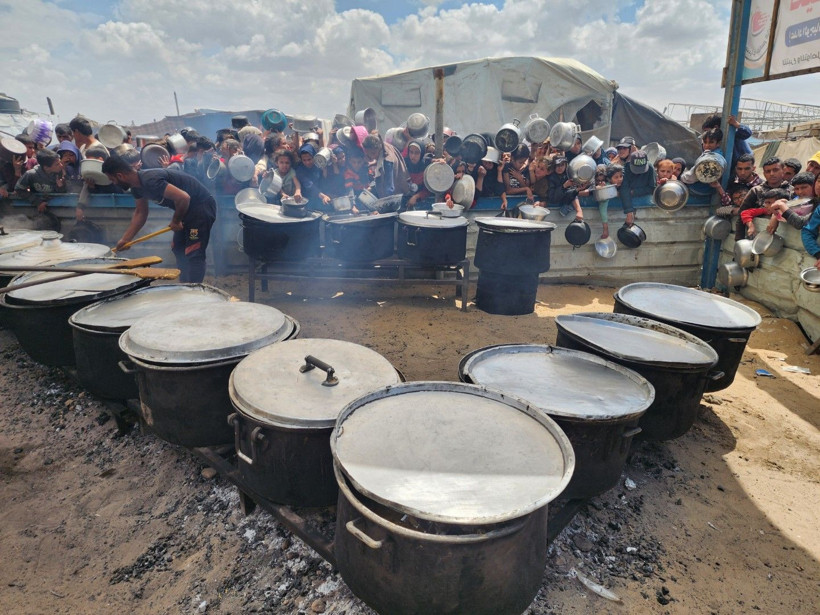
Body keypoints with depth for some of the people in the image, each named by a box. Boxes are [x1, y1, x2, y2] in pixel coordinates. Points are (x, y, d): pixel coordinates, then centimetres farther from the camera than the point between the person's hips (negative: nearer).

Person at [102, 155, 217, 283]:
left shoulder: (150, 180, -27)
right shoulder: (136, 185, 4)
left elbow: (183, 197, -34)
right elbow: (140, 213, 17)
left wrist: (175, 221, -17)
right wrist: (125, 239, 12)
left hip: (202, 205, -11)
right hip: (187, 208, 11)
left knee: (193, 254, -12)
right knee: (178, 249, 17)